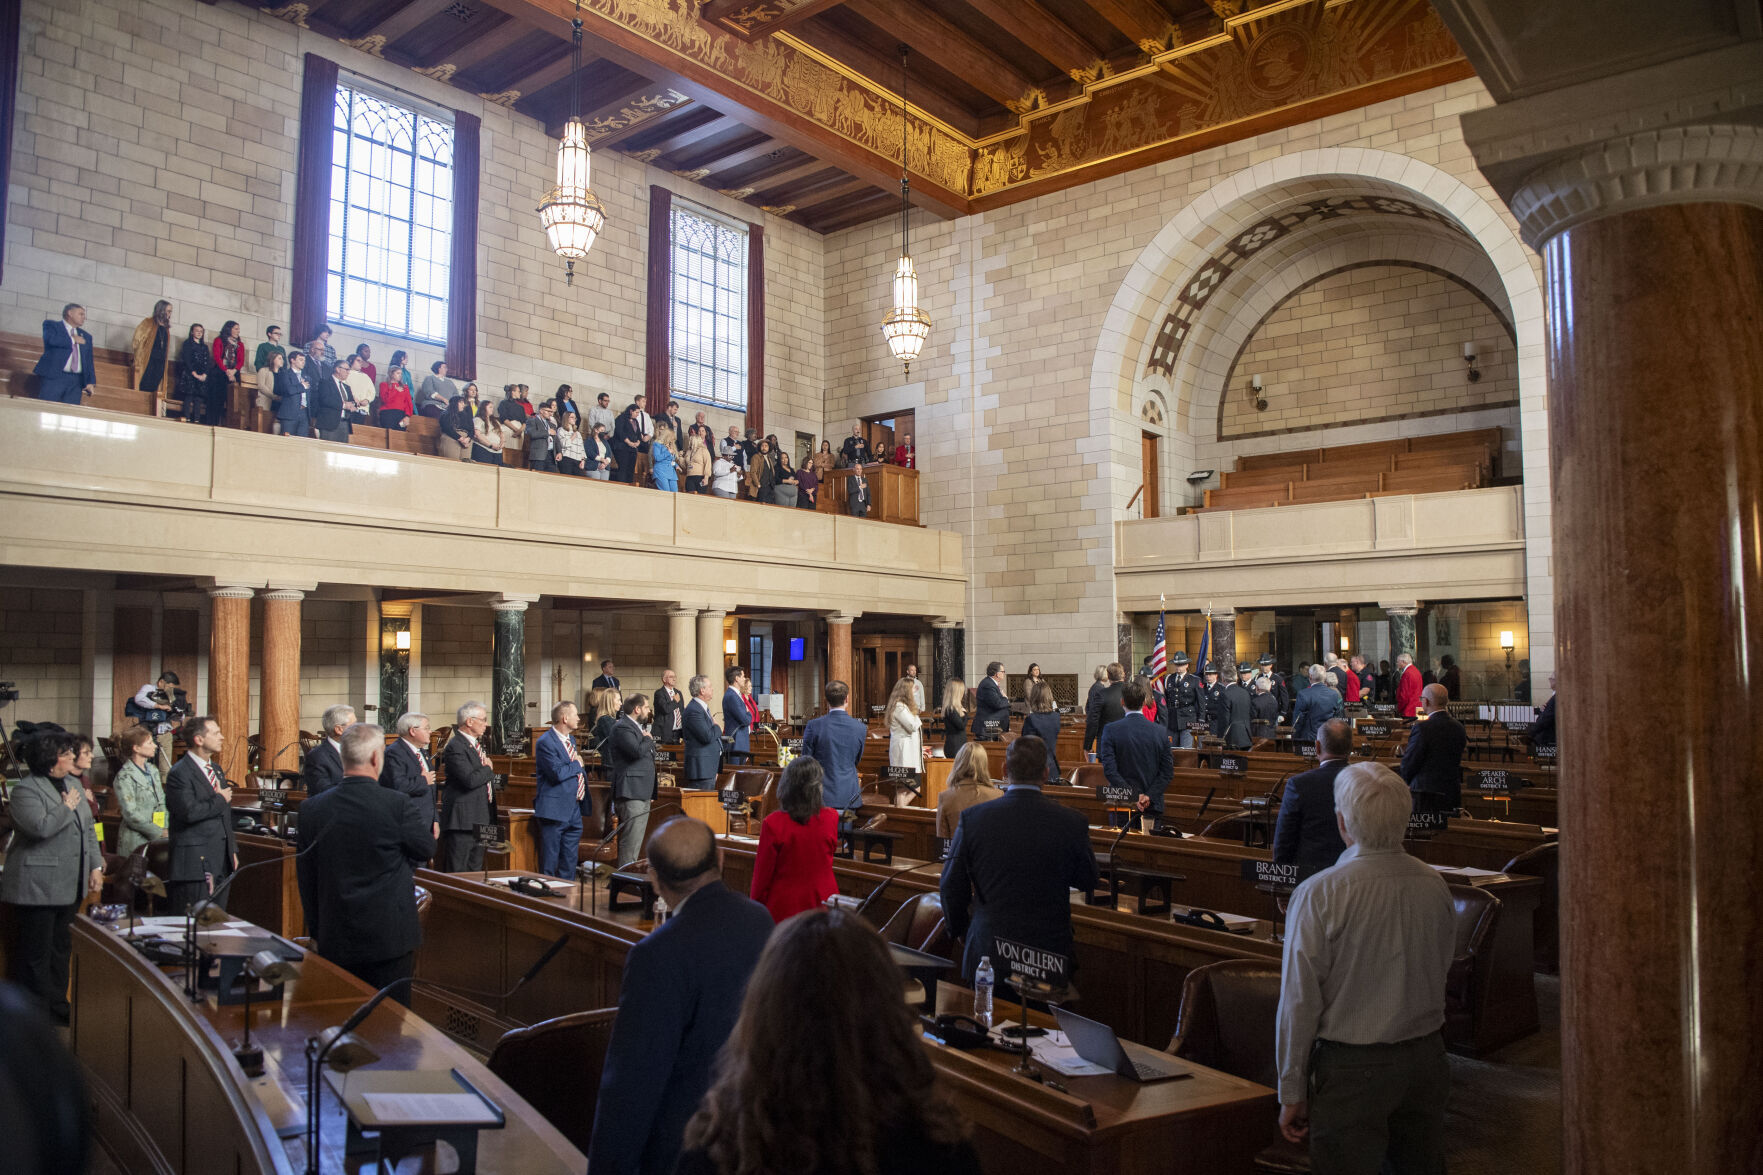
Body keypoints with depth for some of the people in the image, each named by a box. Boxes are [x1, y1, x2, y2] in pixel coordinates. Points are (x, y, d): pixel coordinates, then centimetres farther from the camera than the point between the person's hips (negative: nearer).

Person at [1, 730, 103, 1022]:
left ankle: (58, 1007, 27)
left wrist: (96, 867, 9)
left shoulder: (73, 784, 11)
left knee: (61, 949, 16)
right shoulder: (25, 790, -12)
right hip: (38, 887, -8)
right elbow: (41, 827, -28)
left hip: (71, 886, 8)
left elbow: (88, 829, 15)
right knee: (36, 955, 1)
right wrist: (67, 807, -12)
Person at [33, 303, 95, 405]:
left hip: (76, 381, 3)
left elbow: (89, 361, 14)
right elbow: (51, 339, -12)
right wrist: (72, 340, 1)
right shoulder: (51, 325, 12)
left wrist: (90, 382, 0)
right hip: (53, 377, -3)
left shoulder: (86, 336, 22)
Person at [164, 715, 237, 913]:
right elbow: (189, 812, -25)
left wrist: (232, 850, 19)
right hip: (195, 861, -8)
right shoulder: (180, 774, -11)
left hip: (221, 860, 8)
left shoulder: (216, 769, 16)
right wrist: (219, 799, -10)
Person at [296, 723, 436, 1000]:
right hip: (390, 936, -4)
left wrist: (316, 930, 15)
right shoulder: (398, 806, -16)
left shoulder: (311, 809, -3)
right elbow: (426, 850, -1)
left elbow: (306, 876, 5)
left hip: (334, 938, 4)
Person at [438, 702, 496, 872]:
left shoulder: (477, 743, 16)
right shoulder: (455, 747, -15)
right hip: (462, 821, -9)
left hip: (479, 820, 9)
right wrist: (488, 770, -9)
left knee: (475, 870, 13)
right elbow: (470, 780, -24)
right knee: (457, 872, -5)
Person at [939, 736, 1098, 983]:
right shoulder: (1071, 821, -9)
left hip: (987, 952, 0)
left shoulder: (972, 818, -9)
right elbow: (1087, 882, 5)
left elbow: (952, 888, 0)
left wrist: (959, 930, 16)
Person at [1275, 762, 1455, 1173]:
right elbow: (1441, 969, 11)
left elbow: (1300, 1000, -14)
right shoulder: (1435, 885, -3)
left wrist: (1292, 1094, -5)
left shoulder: (1318, 894, -18)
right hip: (1426, 1058, 5)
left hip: (1352, 1067, -5)